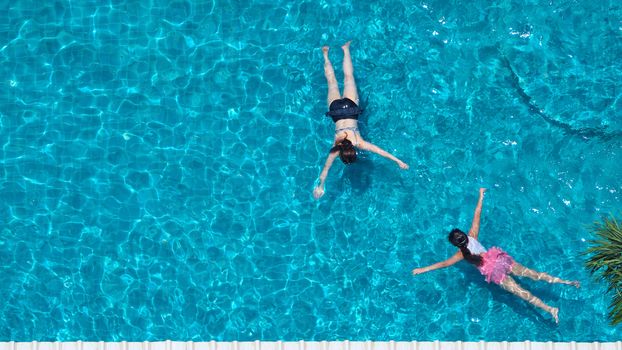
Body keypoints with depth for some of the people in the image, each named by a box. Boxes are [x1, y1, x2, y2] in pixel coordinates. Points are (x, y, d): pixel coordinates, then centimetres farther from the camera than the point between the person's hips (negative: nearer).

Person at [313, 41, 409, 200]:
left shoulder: (359, 143, -28)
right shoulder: (336, 148, -27)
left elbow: (381, 151, -26)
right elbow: (326, 168, -21)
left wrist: (399, 161, -24)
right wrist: (320, 186, -21)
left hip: (349, 105, 0)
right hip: (337, 107, 0)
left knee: (348, 76, 22)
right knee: (332, 82, 23)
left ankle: (345, 49, 39)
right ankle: (326, 55, 42)